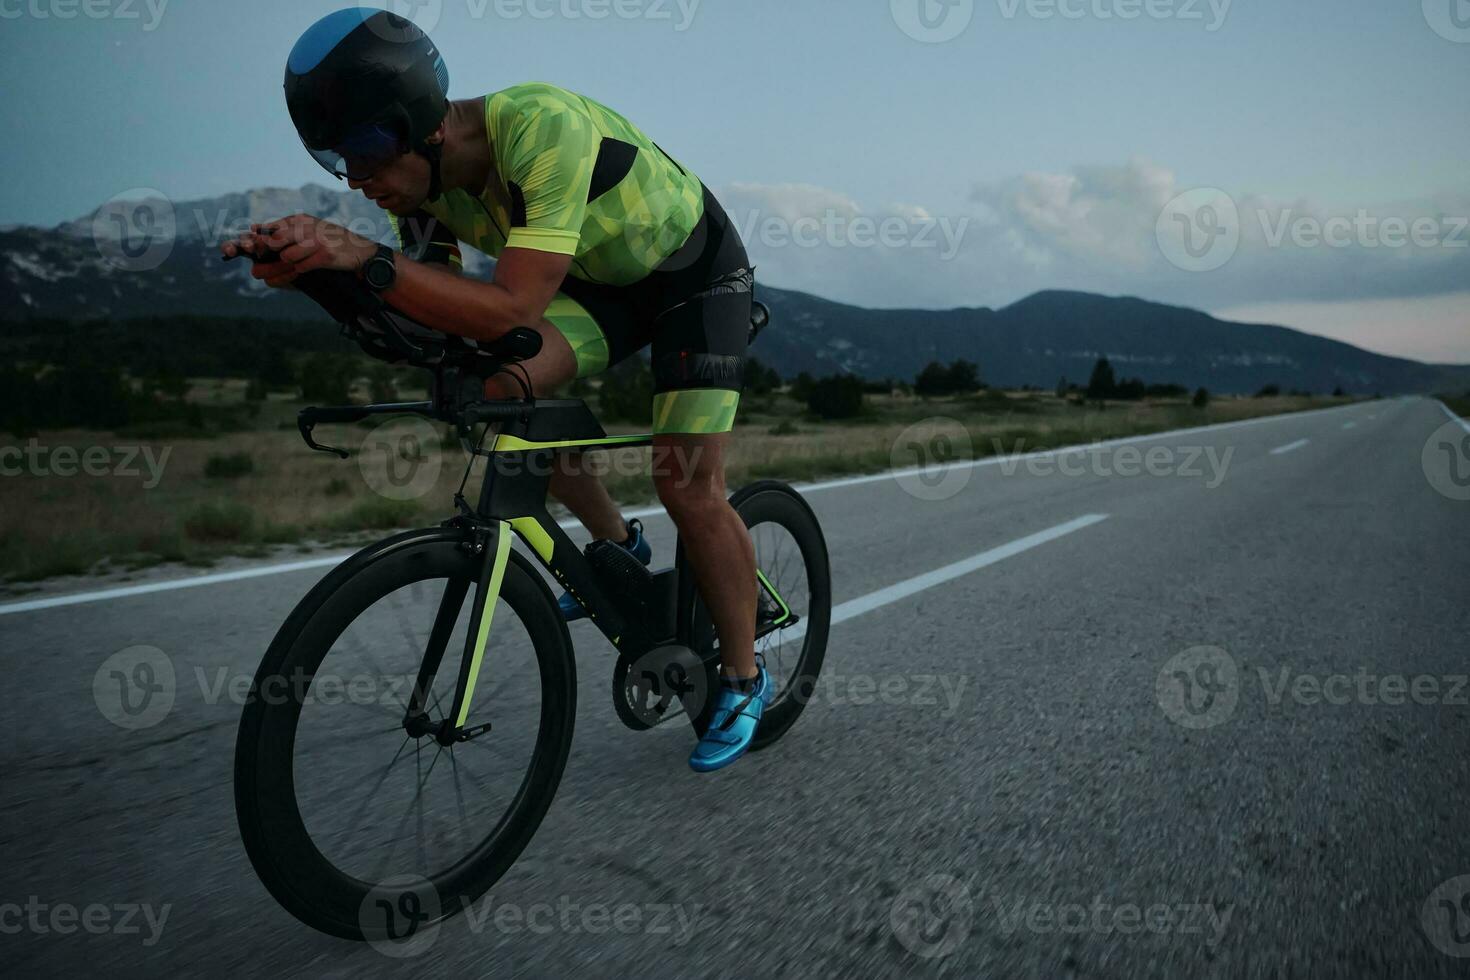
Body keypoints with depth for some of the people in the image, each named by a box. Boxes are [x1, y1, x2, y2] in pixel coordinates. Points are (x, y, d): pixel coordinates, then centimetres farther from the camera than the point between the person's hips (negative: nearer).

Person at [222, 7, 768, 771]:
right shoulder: (429, 180, -13)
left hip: (697, 270, -6)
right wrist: (316, 265, -28)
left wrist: (368, 259, -47)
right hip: (606, 278, 6)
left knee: (688, 486, -15)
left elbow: (515, 311, -42)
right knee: (502, 385, -19)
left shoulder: (544, 128, -35)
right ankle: (618, 543, 6)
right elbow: (434, 325, -13)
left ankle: (745, 679, 7)